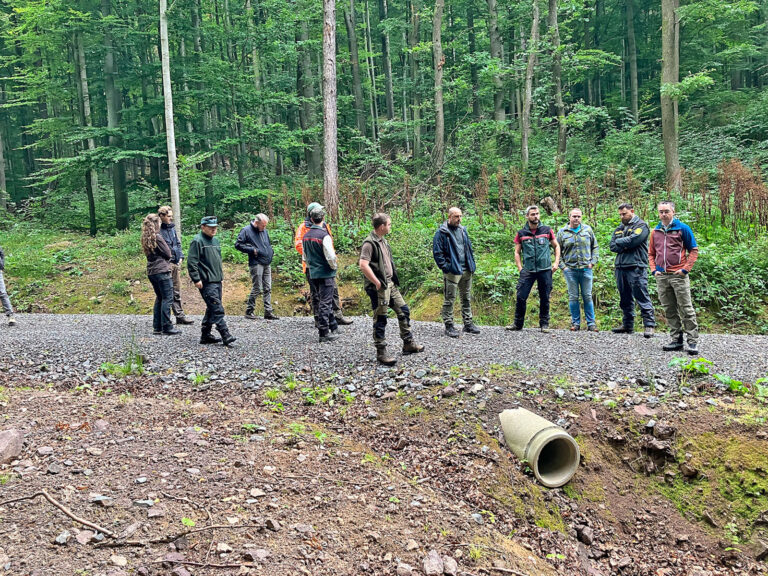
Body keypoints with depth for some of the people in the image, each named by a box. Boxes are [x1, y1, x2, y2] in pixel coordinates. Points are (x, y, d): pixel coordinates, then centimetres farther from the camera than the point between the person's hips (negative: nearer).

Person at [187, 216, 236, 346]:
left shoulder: (215, 240, 18)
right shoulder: (198, 241, -9)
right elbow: (191, 262, -13)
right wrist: (196, 279, -17)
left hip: (217, 280, 9)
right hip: (206, 282, -9)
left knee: (211, 309, 12)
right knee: (217, 309, -13)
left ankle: (206, 335, 20)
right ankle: (226, 336, -16)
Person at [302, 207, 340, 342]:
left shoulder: (306, 236, 6)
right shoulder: (324, 235, -17)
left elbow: (304, 257, 14)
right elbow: (330, 256, -19)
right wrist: (334, 266, -1)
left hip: (313, 274, 7)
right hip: (326, 273, -7)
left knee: (318, 301, 15)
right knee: (325, 303, -2)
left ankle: (334, 327, 26)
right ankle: (324, 334, 1)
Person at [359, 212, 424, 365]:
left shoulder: (383, 241, 14)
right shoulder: (370, 243, -16)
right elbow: (363, 265, -26)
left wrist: (393, 280, 15)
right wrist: (377, 283, -22)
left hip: (391, 284, 10)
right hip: (379, 288, -9)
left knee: (403, 311, 13)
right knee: (380, 320, -2)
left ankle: (408, 344, 25)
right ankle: (381, 353, 7)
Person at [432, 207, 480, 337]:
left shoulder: (462, 230, 14)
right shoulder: (442, 232, -8)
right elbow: (437, 252, -11)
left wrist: (472, 264, 13)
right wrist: (445, 267, -15)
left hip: (466, 271, 7)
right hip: (452, 271, -7)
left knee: (467, 298, 14)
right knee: (449, 299, -3)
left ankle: (468, 323, 24)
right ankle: (449, 325, 5)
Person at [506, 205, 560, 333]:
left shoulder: (547, 230, 6)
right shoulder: (521, 234, 6)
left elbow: (556, 246, 15)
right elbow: (517, 252, 11)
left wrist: (556, 262, 3)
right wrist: (520, 268, 0)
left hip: (545, 270, 0)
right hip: (527, 271, 0)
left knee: (545, 298, 5)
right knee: (521, 297, -5)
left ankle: (544, 324, 16)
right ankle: (518, 323, 7)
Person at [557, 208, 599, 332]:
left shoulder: (588, 230, 7)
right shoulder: (562, 232, 4)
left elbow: (595, 247, 12)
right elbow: (557, 251, 7)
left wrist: (593, 262, 1)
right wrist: (562, 266, -2)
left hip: (586, 269, 0)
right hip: (570, 269, 0)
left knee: (587, 297, 3)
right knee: (573, 297, 4)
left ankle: (591, 323, 10)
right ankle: (575, 323, 13)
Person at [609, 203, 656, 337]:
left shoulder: (641, 225, -1)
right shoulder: (619, 228, 20)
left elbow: (632, 240, -16)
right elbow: (612, 246, 9)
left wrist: (619, 242, 0)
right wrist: (625, 246, -8)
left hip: (636, 267, -7)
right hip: (620, 267, 7)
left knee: (642, 296, -10)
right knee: (625, 298, 12)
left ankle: (649, 325, -8)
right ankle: (627, 325, 21)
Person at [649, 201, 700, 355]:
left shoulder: (683, 228, -1)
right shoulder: (655, 231, 12)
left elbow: (694, 250, 0)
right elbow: (651, 253, 20)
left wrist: (686, 269, -9)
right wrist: (654, 270, 6)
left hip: (678, 276, -5)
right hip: (661, 277, 5)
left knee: (686, 309, -4)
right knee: (669, 310, 9)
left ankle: (693, 341, 0)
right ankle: (676, 339, 18)